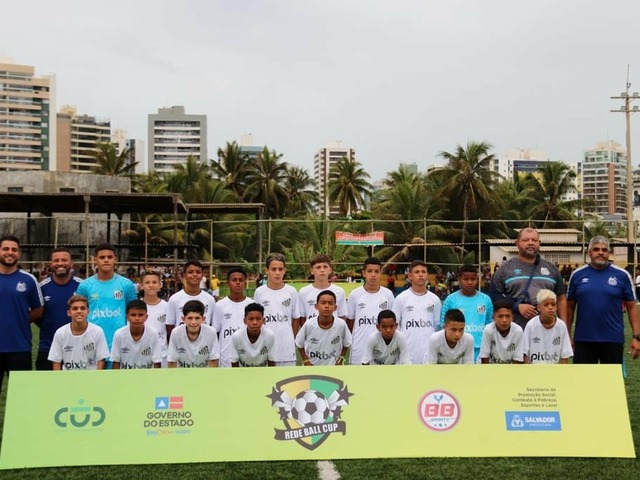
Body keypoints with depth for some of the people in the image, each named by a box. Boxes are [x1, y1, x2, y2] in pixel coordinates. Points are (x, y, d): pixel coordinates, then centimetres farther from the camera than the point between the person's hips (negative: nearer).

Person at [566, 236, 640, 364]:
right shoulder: (577, 275, 2)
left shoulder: (622, 275, -1)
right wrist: (567, 334, 5)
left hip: (613, 339, 0)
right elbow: (570, 307, 8)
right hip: (583, 339, 1)